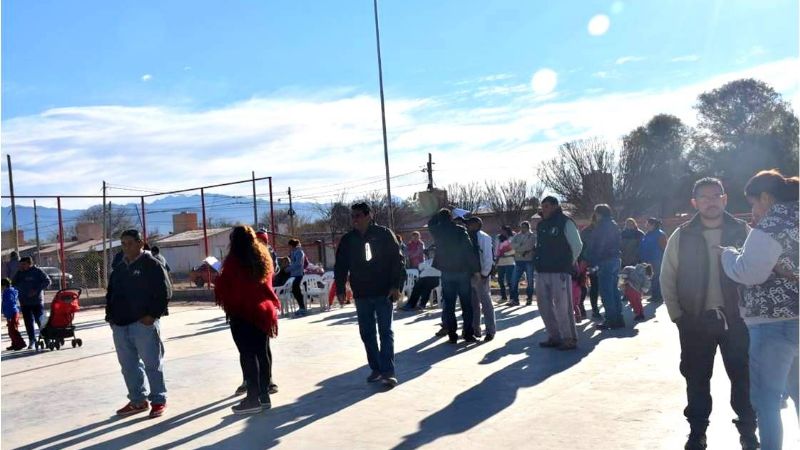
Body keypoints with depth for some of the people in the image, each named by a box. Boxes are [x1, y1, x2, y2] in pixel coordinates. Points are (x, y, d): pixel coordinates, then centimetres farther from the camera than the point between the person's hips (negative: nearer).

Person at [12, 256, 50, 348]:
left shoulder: (37, 271, -5)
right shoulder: (20, 273, 11)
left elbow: (47, 281, -10)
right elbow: (14, 283, 9)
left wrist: (37, 290, -16)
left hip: (37, 301, -5)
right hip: (24, 302, 5)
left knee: (40, 320, -4)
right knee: (28, 322, 6)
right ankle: (32, 340, 14)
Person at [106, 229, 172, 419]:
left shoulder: (152, 265, -5)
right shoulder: (119, 268, 16)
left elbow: (164, 292, -11)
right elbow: (111, 294, 23)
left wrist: (152, 315, -16)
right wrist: (111, 315, 9)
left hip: (144, 323, -7)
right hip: (120, 325, 7)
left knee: (152, 363, 0)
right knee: (128, 365, 12)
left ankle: (159, 400, 9)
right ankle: (137, 400, 24)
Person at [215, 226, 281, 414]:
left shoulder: (234, 260, -10)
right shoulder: (263, 257, 10)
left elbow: (223, 287, -7)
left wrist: (218, 278, 11)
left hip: (242, 313, -6)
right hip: (263, 310, 7)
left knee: (247, 354, -3)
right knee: (262, 352, 9)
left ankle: (253, 398, -3)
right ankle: (264, 395, 14)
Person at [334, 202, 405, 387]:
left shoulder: (384, 234, -4)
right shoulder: (347, 239, 6)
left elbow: (397, 260, -6)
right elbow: (340, 266, 10)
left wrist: (396, 286, -12)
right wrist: (340, 290, 3)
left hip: (383, 293, -4)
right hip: (361, 295, 4)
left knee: (385, 332, -3)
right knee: (367, 333, 8)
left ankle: (388, 371, -3)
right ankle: (376, 369, 18)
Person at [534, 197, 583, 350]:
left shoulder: (565, 223, -6)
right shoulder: (541, 225, 16)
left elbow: (577, 245, -7)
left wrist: (569, 263, 2)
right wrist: (539, 263, 15)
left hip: (560, 271, -8)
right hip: (543, 272, 8)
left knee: (562, 306, -5)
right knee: (544, 305, 11)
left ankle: (570, 339, 5)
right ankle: (554, 337, 21)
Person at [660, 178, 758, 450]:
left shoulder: (743, 232, 1)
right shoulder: (681, 236, 1)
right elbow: (667, 278, 4)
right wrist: (677, 315, 0)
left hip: (736, 318, 0)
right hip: (695, 321, 0)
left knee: (743, 376, 7)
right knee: (697, 379, 8)